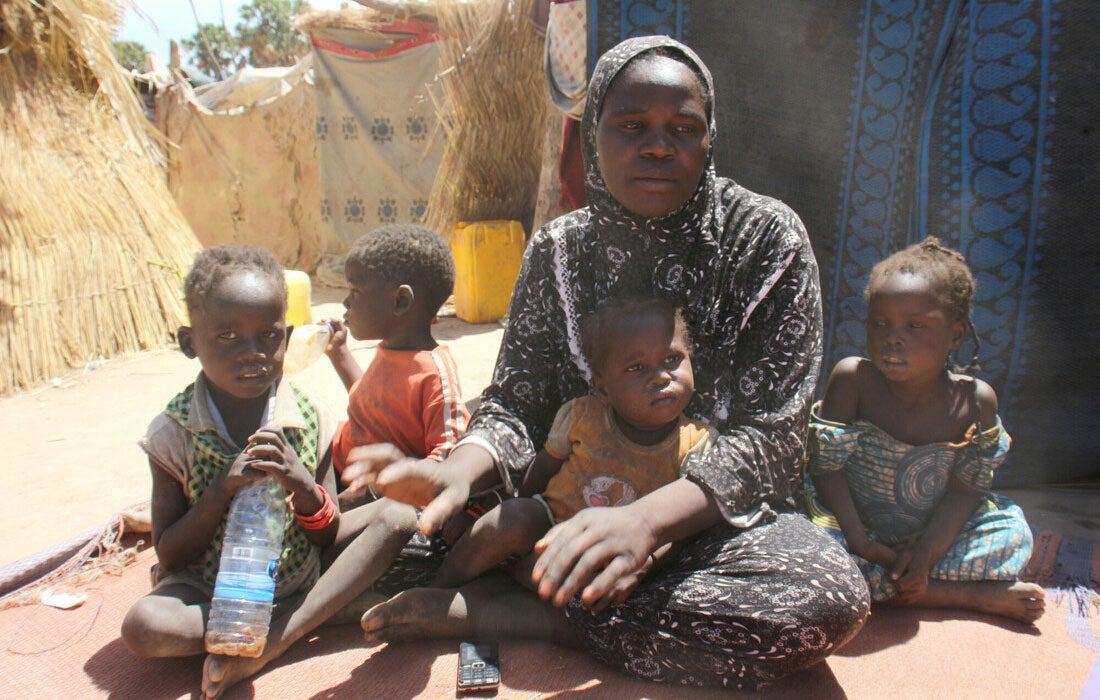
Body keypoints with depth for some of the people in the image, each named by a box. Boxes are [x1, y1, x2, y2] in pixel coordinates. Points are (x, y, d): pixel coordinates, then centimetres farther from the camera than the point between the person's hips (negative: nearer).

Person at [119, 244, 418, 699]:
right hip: (211, 589, -1)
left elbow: (329, 538, -5)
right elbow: (169, 556, -8)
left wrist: (305, 488, -27)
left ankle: (266, 646, -25)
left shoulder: (309, 419, -9)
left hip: (300, 575, 2)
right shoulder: (173, 432, -11)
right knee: (142, 627, -31)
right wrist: (221, 491, -25)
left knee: (397, 514, -17)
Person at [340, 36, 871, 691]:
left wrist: (647, 517, -33)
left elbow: (769, 434, -15)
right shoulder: (557, 249, 0)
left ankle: (504, 612, -25)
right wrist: (460, 471, -26)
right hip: (579, 510, 1)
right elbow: (515, 402, -2)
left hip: (719, 511, 0)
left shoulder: (768, 237, -10)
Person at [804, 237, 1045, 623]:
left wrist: (924, 555, -19)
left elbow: (966, 489, -9)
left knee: (1013, 529, -6)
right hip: (857, 529, -2)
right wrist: (857, 540, -22)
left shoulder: (976, 400, -12)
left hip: (926, 537, 2)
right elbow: (827, 467, -16)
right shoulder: (852, 379, -18)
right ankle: (975, 596, -19)